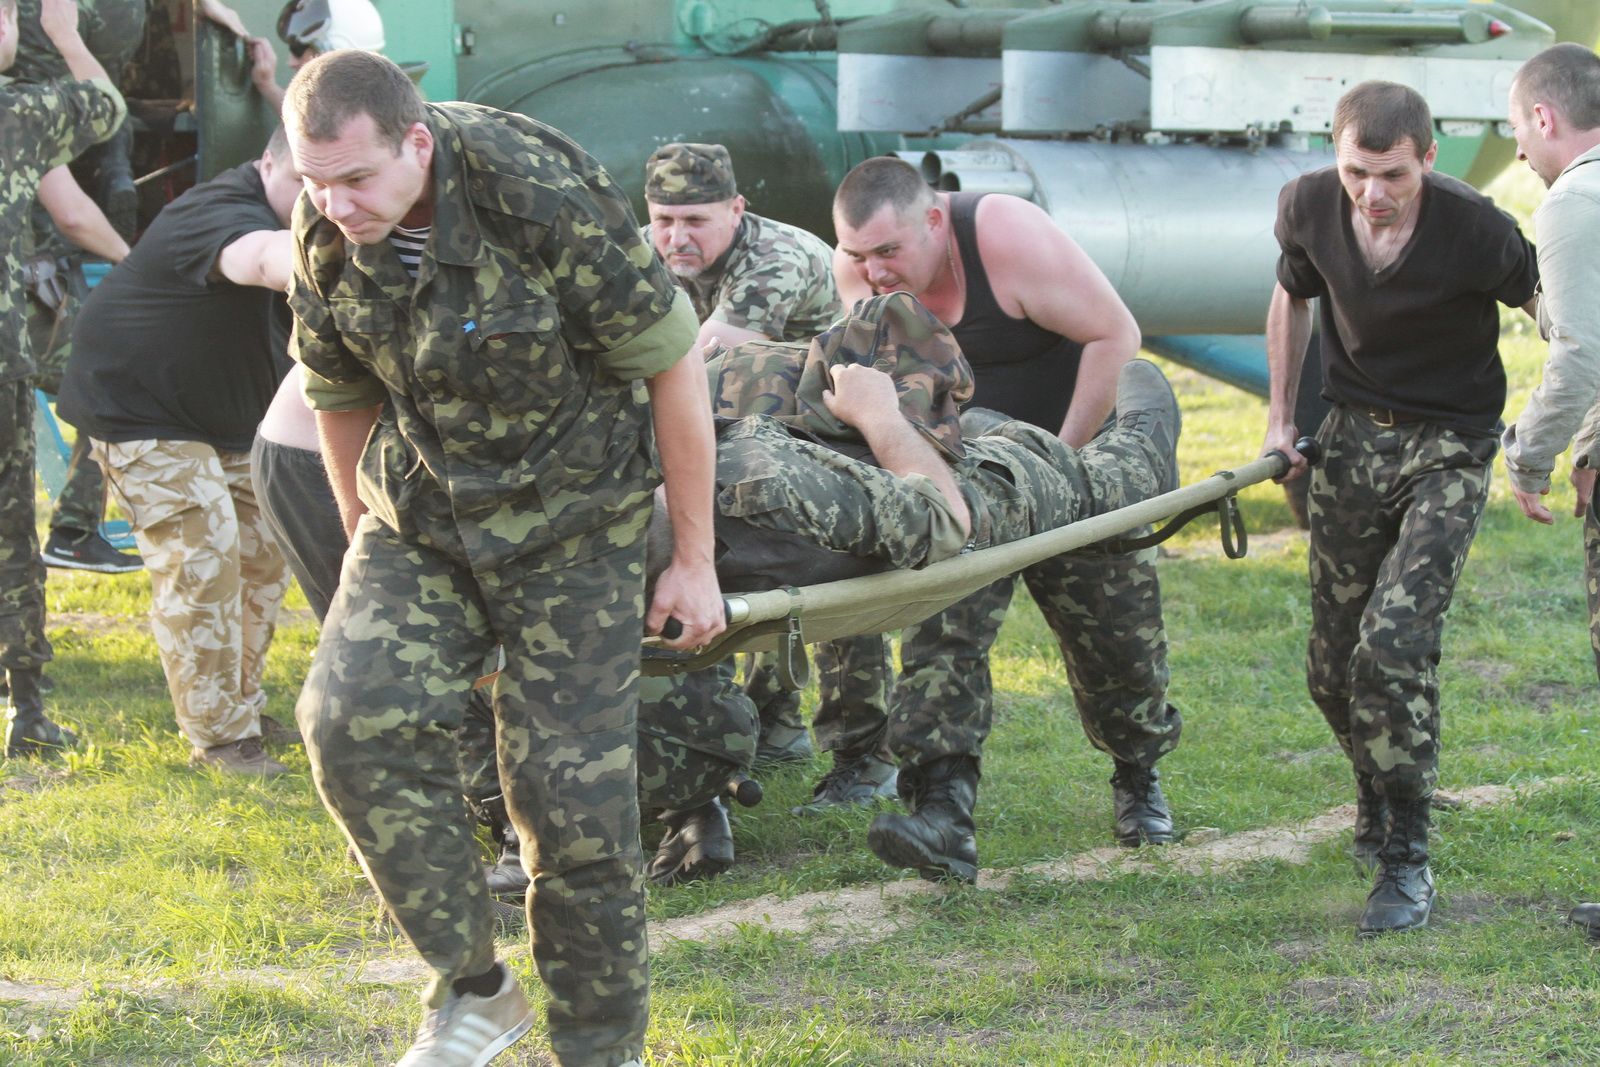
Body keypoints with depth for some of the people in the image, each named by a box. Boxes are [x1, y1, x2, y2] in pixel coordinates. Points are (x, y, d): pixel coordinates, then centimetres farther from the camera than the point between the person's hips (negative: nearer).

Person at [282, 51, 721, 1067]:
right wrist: (366, 549, 19)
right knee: (355, 718, -19)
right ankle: (473, 984, -4)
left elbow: (672, 366, -15)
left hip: (571, 522, -4)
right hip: (421, 514, 4)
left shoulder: (545, 199, -26)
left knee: (572, 786, -6)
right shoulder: (325, 237, -10)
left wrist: (694, 561, -10)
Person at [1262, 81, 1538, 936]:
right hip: (1353, 437, 4)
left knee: (1395, 638, -21)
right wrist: (1279, 415, 10)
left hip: (1448, 446, -4)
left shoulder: (1477, 231, -23)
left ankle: (1405, 859, -9)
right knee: (1332, 664, 7)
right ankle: (1376, 794, 38)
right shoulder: (1308, 206, -10)